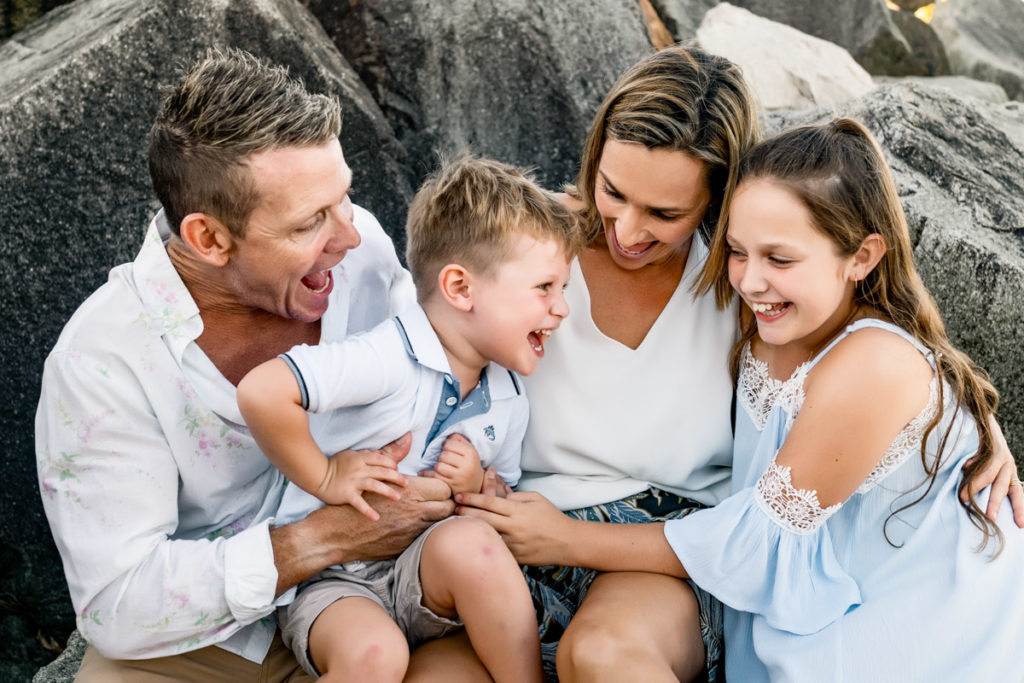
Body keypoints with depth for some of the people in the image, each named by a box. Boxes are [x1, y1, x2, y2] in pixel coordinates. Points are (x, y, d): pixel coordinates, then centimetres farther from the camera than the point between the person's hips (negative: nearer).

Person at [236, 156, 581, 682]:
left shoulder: (508, 402, 5)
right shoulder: (389, 358, -20)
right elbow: (261, 393, -31)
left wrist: (479, 487, -4)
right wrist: (325, 477, -18)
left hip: (419, 579, 5)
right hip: (328, 575, -5)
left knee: (469, 541, -29)